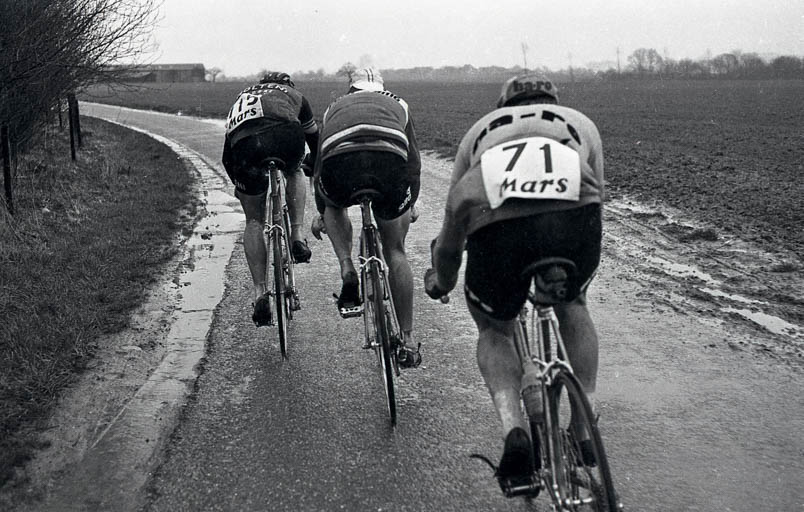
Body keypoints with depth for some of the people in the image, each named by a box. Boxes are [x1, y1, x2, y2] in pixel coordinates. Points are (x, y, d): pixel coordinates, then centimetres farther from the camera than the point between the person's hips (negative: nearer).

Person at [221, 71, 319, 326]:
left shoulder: (242, 97, 42)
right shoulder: (293, 94, 37)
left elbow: (227, 157, 43)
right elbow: (315, 140, 45)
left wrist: (239, 186, 57)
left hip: (244, 143, 2)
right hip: (285, 134, -1)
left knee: (254, 221, 15)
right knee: (294, 172, 34)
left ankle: (260, 293, 6)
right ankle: (297, 237, 17)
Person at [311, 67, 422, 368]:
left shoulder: (335, 107, 40)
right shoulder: (397, 104, 38)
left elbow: (319, 164, 46)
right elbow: (414, 161, 41)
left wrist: (321, 214, 60)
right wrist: (409, 207, 56)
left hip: (341, 159, 0)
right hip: (389, 157, 0)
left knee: (334, 206, 37)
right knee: (394, 249, 19)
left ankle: (347, 271, 11)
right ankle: (407, 341, 18)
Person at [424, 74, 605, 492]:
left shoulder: (481, 128, 37)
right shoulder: (581, 123, 37)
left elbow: (454, 220, 38)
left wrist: (441, 282, 55)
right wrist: (574, 259, 60)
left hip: (495, 223, 0)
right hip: (573, 216, 1)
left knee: (494, 331, 25)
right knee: (572, 305, 32)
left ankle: (513, 429, 1)